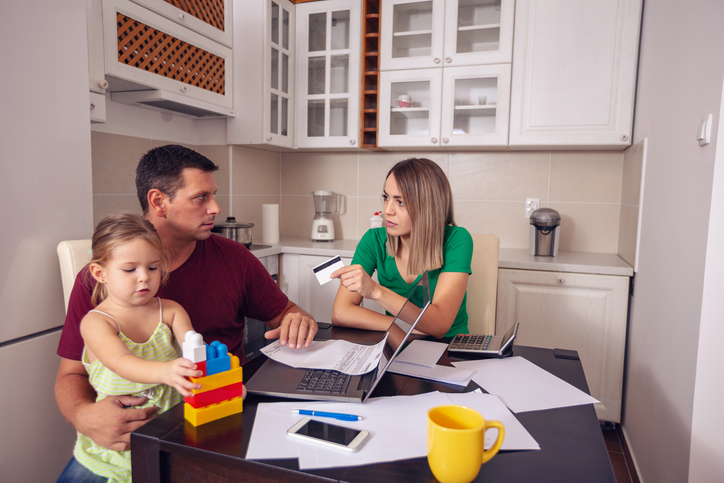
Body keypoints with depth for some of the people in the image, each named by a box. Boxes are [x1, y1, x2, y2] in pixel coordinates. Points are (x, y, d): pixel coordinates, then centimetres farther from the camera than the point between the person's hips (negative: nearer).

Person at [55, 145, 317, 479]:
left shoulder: (233, 258, 3)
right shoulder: (97, 279, -2)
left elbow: (283, 311, 13)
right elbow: (72, 374, 1)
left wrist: (297, 320, -11)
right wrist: (84, 416, -21)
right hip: (137, 426, 0)